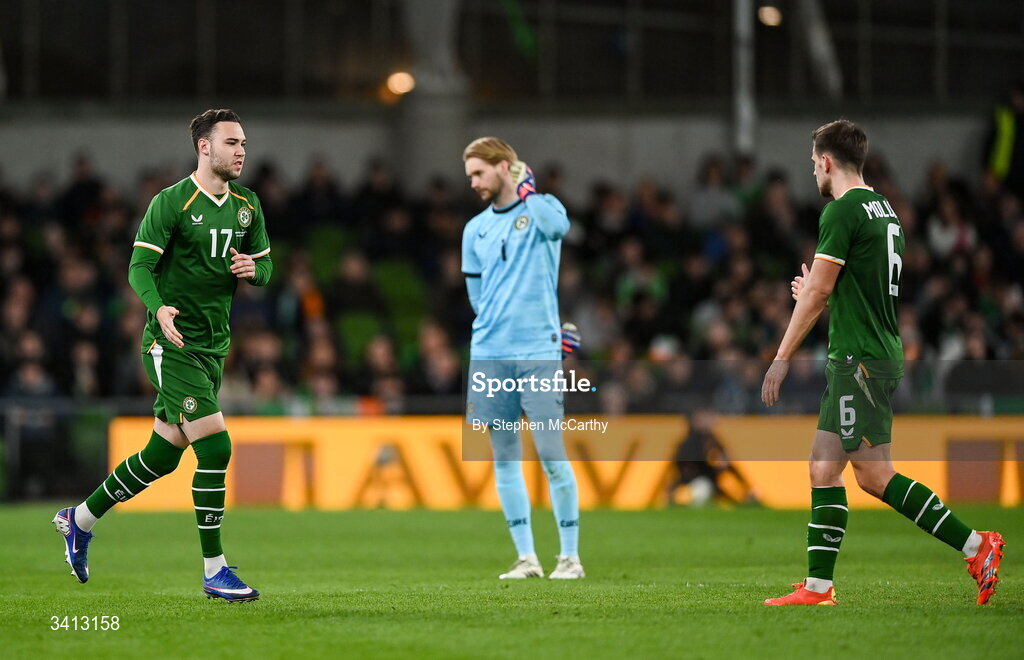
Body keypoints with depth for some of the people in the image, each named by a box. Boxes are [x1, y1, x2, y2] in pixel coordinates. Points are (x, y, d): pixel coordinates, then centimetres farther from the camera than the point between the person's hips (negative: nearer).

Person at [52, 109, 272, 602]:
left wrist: (252, 268, -8)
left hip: (214, 345, 8)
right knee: (215, 448, -16)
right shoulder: (171, 203, -12)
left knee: (163, 455, 14)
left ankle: (81, 518, 35)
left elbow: (265, 267, 17)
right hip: (173, 344, -8)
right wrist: (158, 307, -35)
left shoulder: (247, 205, 9)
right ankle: (214, 571, -8)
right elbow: (139, 267, -16)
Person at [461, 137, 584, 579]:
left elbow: (557, 227, -24)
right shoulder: (474, 230, 15)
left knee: (551, 455, -8)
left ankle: (570, 556, -1)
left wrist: (528, 192, -8)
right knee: (504, 457, 4)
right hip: (489, 357, 5)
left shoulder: (541, 207, 2)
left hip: (538, 354, -5)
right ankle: (526, 558, 10)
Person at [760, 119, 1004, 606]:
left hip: (859, 360, -10)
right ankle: (818, 586, 7)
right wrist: (815, 295, 30)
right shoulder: (884, 211, 17)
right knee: (823, 468, 8)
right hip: (881, 353, 10)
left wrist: (782, 357, -10)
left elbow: (817, 291, -14)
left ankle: (975, 545, -11)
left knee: (874, 475, -10)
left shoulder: (843, 211, -12)